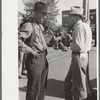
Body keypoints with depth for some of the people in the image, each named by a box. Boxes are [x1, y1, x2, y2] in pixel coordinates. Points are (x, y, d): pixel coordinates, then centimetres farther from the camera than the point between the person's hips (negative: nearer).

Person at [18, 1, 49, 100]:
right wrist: (31, 51, -20)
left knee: (42, 88, 17)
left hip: (44, 59, 8)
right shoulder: (28, 25, -13)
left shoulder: (40, 26, 14)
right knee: (34, 89, -1)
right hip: (34, 60, -8)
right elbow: (18, 40, -26)